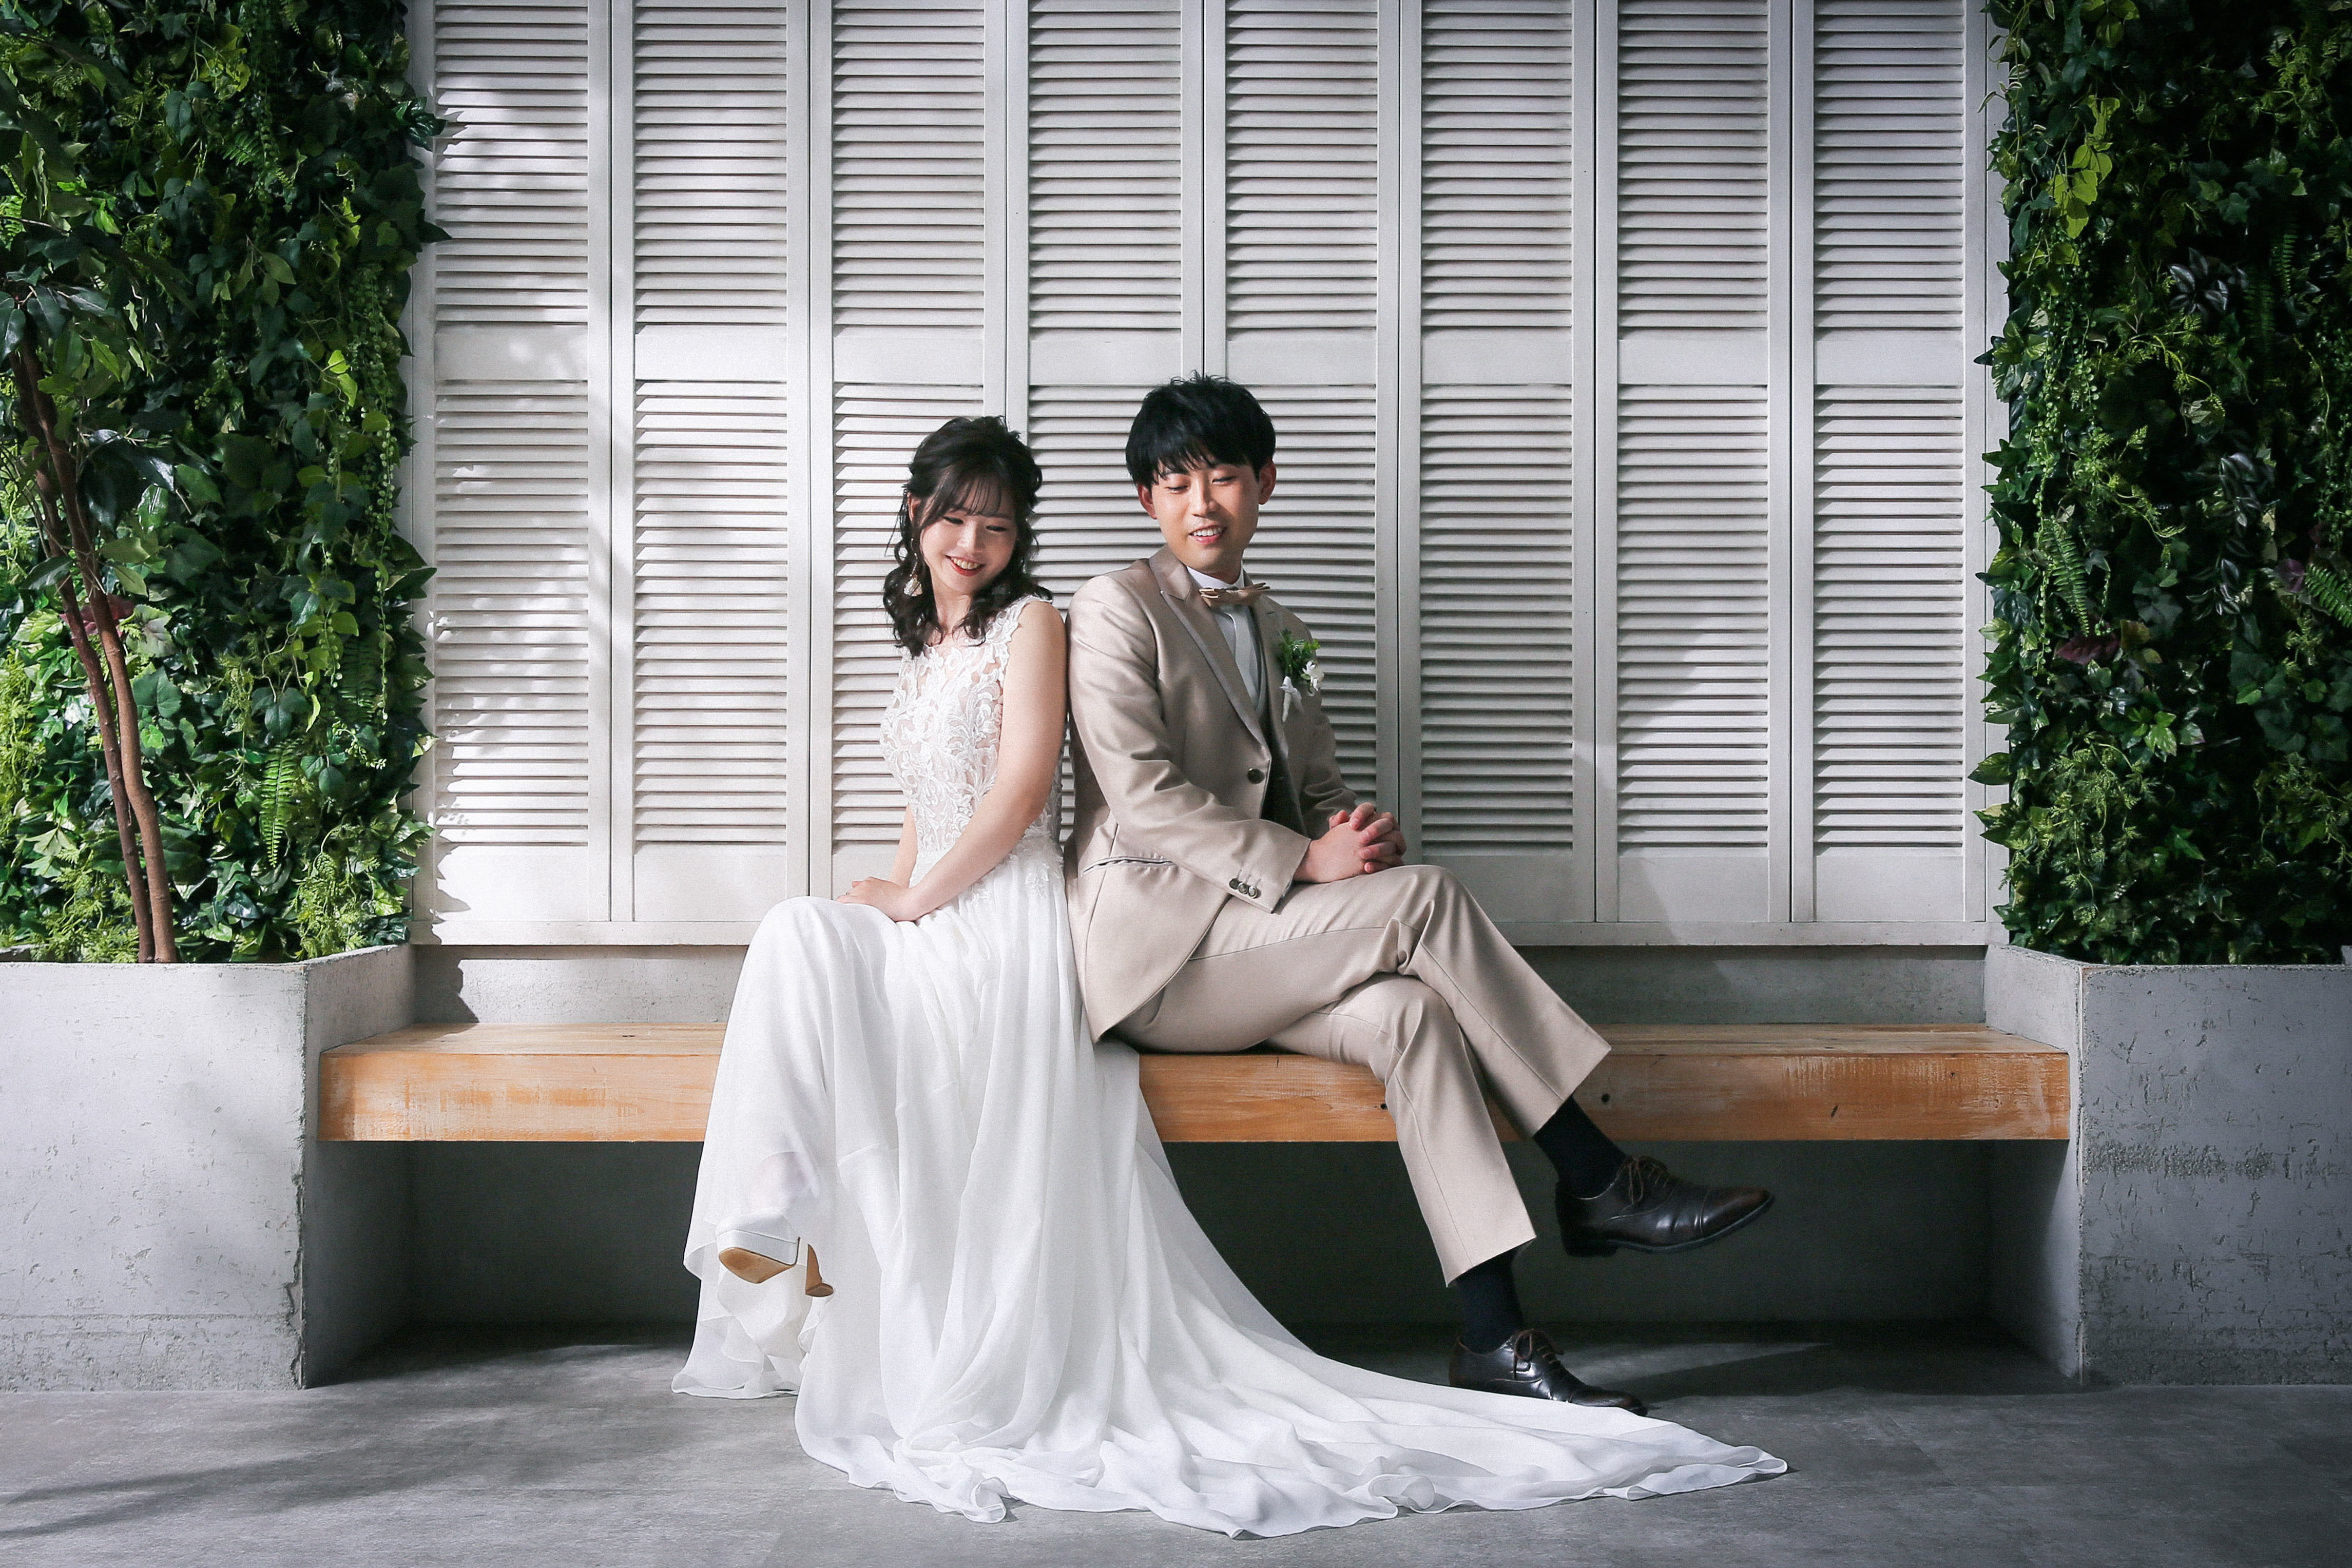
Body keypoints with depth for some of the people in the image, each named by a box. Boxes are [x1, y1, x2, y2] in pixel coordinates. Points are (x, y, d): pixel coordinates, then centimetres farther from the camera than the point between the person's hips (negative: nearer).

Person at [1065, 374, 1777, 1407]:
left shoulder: (1274, 632, 22)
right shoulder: (1116, 612, 0)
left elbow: (1316, 789, 20)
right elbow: (1142, 796, -12)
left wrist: (1361, 831, -6)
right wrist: (1303, 862, -20)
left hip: (1249, 936, 6)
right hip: (1153, 940, -6)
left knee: (1408, 1013, -26)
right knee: (1424, 900, -25)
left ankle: (1493, 1337, -33)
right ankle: (1598, 1183, -21)